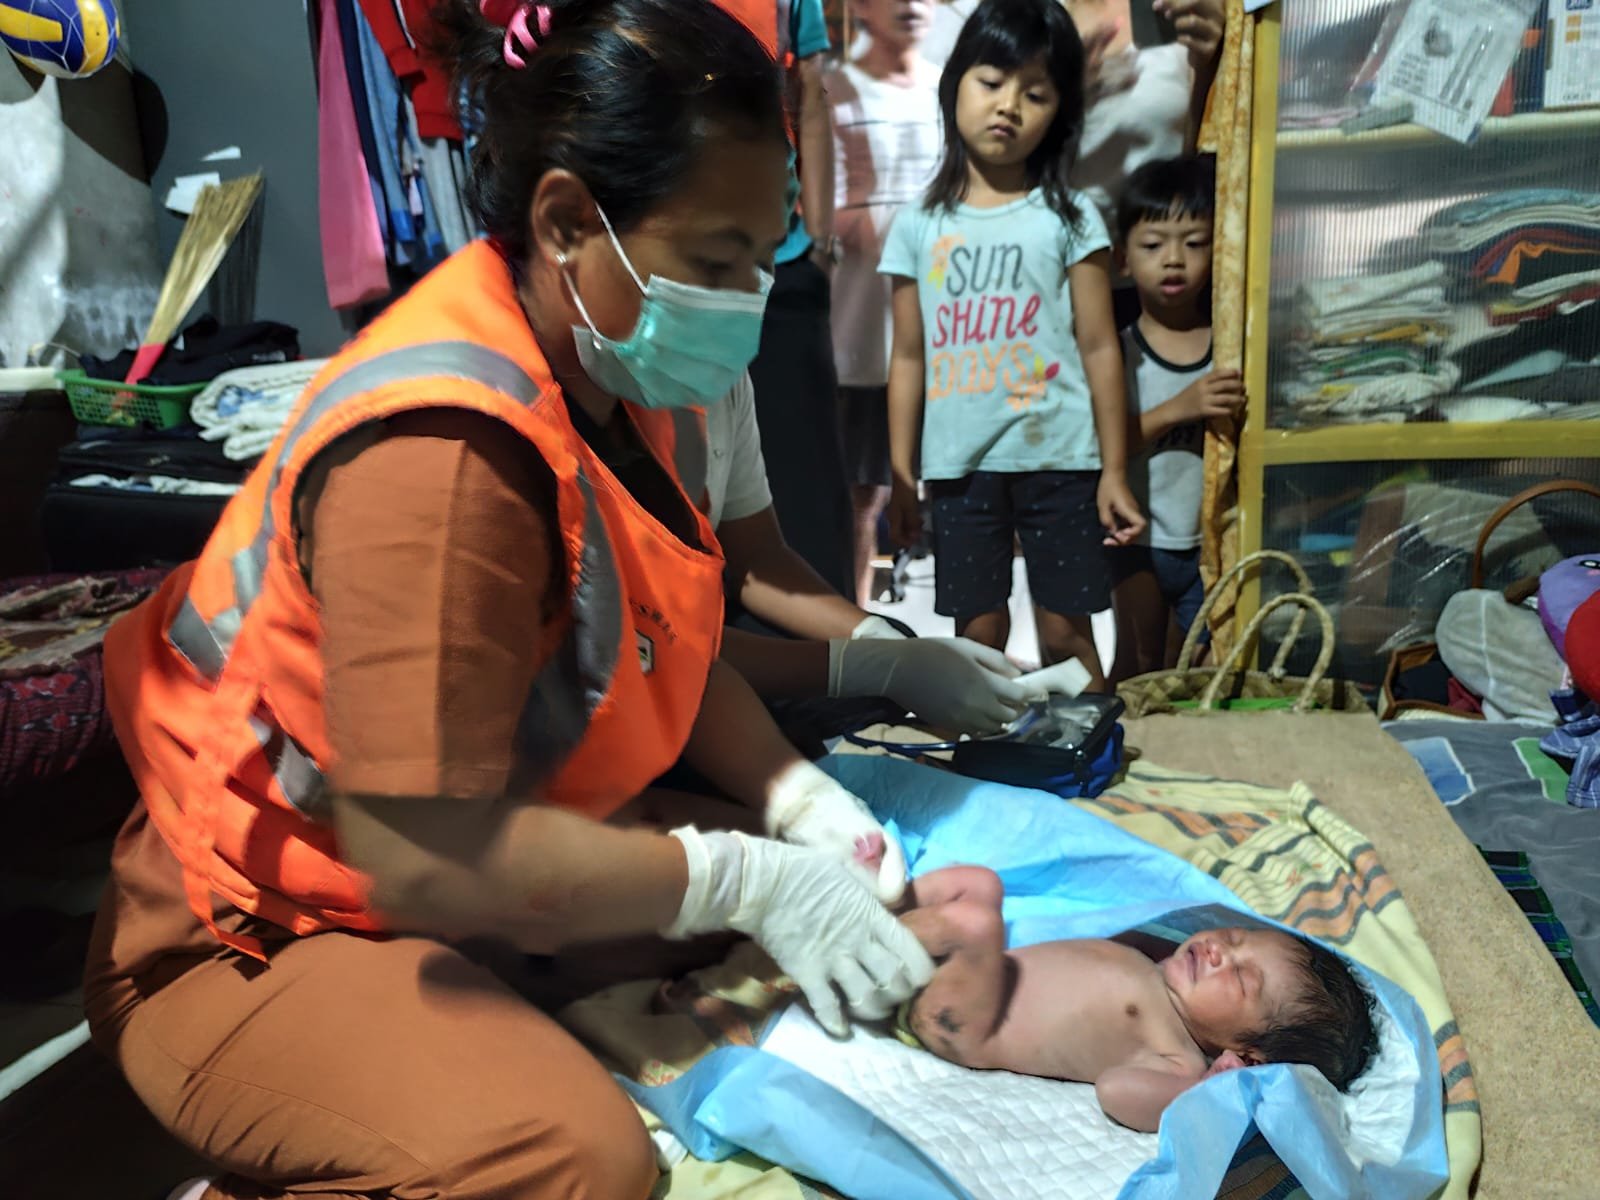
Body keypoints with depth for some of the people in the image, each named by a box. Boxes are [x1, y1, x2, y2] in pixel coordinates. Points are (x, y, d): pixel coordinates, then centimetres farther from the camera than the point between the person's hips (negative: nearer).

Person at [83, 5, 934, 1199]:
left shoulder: (607, 367, -1)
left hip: (484, 876, 9)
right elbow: (430, 863, -31)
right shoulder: (440, 446, -30)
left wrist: (799, 800, -10)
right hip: (262, 939, -8)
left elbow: (667, 643, 5)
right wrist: (745, 882, -23)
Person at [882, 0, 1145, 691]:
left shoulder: (1069, 218, 1)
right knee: (978, 639, 9)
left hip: (1059, 462, -1)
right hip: (959, 467, 2)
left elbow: (1100, 349, 0)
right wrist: (900, 479, 5)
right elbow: (910, 359, 6)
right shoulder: (918, 226, 5)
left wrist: (1114, 470, -3)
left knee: (1066, 635, 5)